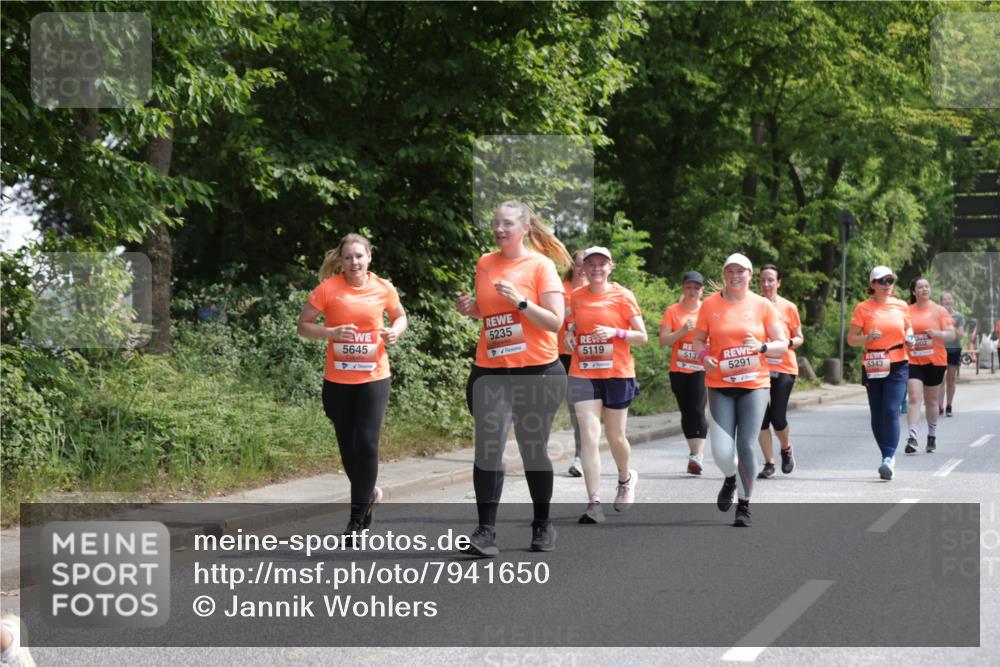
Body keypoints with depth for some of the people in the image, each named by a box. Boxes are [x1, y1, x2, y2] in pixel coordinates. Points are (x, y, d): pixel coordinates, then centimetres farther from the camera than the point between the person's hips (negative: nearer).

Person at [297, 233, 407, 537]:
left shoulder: (384, 288, -1)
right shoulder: (328, 289, -6)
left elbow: (400, 316, 17)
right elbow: (303, 325, -2)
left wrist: (395, 331, -6)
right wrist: (331, 332, -19)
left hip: (374, 377, 0)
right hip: (338, 380, 1)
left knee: (367, 443, -9)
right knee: (348, 445, 9)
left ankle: (358, 517, 0)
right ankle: (368, 493, 36)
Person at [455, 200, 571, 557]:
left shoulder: (541, 266, -5)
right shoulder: (485, 263, 8)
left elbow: (555, 322, -10)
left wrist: (520, 301, -20)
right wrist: (470, 308, 2)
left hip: (537, 371, -3)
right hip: (490, 372, 3)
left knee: (534, 449, 8)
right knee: (488, 448, -10)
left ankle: (542, 524, 25)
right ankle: (486, 530, -11)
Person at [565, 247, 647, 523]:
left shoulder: (623, 296, -2)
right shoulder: (576, 296, 6)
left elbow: (642, 336, -2)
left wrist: (615, 332, -17)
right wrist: (570, 334, 0)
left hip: (617, 373, -2)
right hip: (583, 374, 2)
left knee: (616, 437, 10)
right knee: (589, 436, -10)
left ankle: (626, 479, 41)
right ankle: (594, 503, -13)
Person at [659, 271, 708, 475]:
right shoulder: (673, 311, 4)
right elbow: (663, 341, -1)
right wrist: (682, 331, -15)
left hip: (701, 368, -2)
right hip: (678, 369, 2)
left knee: (698, 410, -15)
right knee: (686, 412, 7)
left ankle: (698, 455, -22)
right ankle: (694, 452, 19)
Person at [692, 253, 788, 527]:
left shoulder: (762, 305, 2)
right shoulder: (710, 304, 4)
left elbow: (782, 345, 4)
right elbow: (699, 340, 12)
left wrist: (762, 347, -16)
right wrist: (704, 356, -9)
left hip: (754, 384, -1)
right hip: (720, 385, 1)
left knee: (746, 447, -7)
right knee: (721, 452, -7)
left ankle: (744, 505, 11)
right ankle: (730, 479, 29)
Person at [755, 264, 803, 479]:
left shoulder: (789, 307, 3)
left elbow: (800, 338, 9)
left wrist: (789, 343, -11)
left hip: (784, 368, -2)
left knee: (778, 417, -8)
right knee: (761, 417, -2)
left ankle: (786, 449, 24)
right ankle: (769, 464, 10)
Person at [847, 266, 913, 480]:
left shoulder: (901, 306, 6)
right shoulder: (863, 308, 0)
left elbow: (908, 328, 22)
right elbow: (851, 339, 0)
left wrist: (909, 337, -1)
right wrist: (867, 338, -19)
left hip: (897, 366, -1)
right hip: (873, 366, 1)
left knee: (891, 410, -14)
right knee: (877, 414, 4)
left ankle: (889, 458, -17)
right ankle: (888, 457, 16)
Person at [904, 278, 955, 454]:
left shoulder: (939, 311, 2)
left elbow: (951, 335, -3)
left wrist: (937, 333, -21)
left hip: (935, 361, 0)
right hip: (913, 361, 0)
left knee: (931, 400, 10)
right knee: (914, 398, -13)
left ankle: (932, 436, 26)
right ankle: (912, 437, -19)